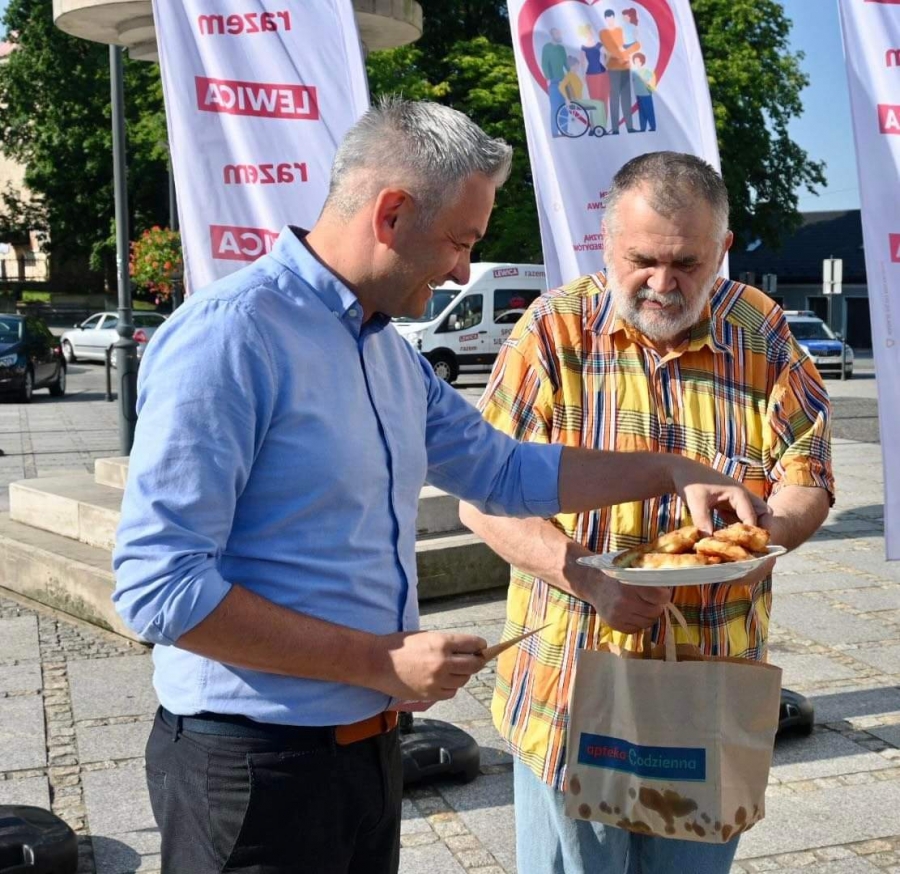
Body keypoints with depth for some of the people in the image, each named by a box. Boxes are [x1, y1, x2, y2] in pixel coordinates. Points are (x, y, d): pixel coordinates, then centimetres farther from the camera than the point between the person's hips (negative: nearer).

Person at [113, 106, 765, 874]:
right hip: (256, 761, -8)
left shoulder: (392, 354, 8)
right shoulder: (229, 336, -20)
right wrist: (383, 662, -21)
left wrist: (674, 473, 14)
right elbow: (160, 587, -24)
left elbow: (505, 471, 20)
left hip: (369, 745, 8)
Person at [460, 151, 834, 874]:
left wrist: (758, 534, -20)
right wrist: (586, 578, -22)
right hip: (570, 689, -2)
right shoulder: (555, 332, -7)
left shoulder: (763, 337, 0)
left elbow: (807, 478, 3)